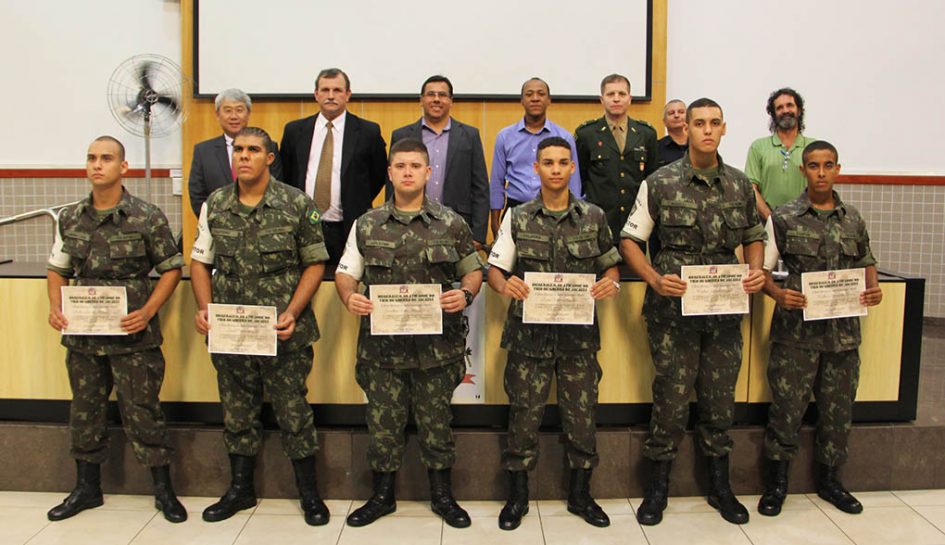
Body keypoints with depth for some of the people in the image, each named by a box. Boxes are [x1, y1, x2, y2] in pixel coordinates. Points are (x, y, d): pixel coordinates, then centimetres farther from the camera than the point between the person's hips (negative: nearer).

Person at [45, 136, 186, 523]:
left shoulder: (147, 217, -7)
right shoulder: (70, 218, 6)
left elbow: (171, 268, -3)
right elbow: (57, 269, 15)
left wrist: (147, 311, -14)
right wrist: (56, 308, -1)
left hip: (133, 336, -4)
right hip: (82, 336, 5)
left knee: (143, 413, 2)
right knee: (85, 412, 16)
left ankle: (164, 490, 17)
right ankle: (87, 488, 34)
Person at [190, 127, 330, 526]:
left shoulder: (297, 205, -5)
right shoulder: (214, 205, 6)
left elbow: (314, 264, -3)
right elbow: (200, 261, 12)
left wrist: (292, 314, -13)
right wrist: (204, 309, -3)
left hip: (283, 333, -3)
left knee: (293, 412, 4)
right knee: (237, 413, 15)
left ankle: (309, 493, 21)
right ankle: (240, 489, 33)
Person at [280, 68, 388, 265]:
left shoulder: (368, 132, 1)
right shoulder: (294, 130, 9)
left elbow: (379, 176, 8)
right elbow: (285, 175, 16)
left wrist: (358, 209, 6)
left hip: (348, 231, -2)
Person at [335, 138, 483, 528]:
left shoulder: (451, 224, 2)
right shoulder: (366, 225, 6)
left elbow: (473, 270, 9)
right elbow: (345, 274, 9)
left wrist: (466, 295, -12)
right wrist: (349, 298, -12)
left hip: (436, 345, -1)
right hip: (382, 345, 1)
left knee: (436, 421, 10)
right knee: (383, 423, 10)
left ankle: (442, 495, 28)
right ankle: (382, 496, 29)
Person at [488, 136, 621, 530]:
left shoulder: (594, 217, 5)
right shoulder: (517, 219, 3)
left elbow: (610, 264, 13)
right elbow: (494, 270, 5)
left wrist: (612, 283, -9)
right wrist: (504, 284, -17)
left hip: (579, 334, 1)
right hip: (529, 333, -1)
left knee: (581, 416, 8)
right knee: (524, 415, 6)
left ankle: (580, 495, 28)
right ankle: (517, 497, 24)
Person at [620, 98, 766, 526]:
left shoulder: (740, 185, 7)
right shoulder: (659, 183, -3)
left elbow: (754, 237, 18)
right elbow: (629, 240, -1)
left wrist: (756, 270, -2)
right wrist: (656, 279, -16)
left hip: (725, 309, 3)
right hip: (673, 309, -3)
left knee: (720, 399, 12)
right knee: (671, 399, 3)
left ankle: (720, 486, 30)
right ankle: (658, 487, 21)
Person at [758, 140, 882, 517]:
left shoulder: (853, 218, 9)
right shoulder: (784, 218, -2)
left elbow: (867, 262, 20)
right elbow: (761, 268, -2)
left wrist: (873, 289, 0)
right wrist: (778, 293, -20)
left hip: (843, 330, 4)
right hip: (796, 329, -4)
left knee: (838, 408, 12)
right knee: (787, 406, 0)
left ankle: (828, 478, 31)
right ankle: (776, 482, 17)